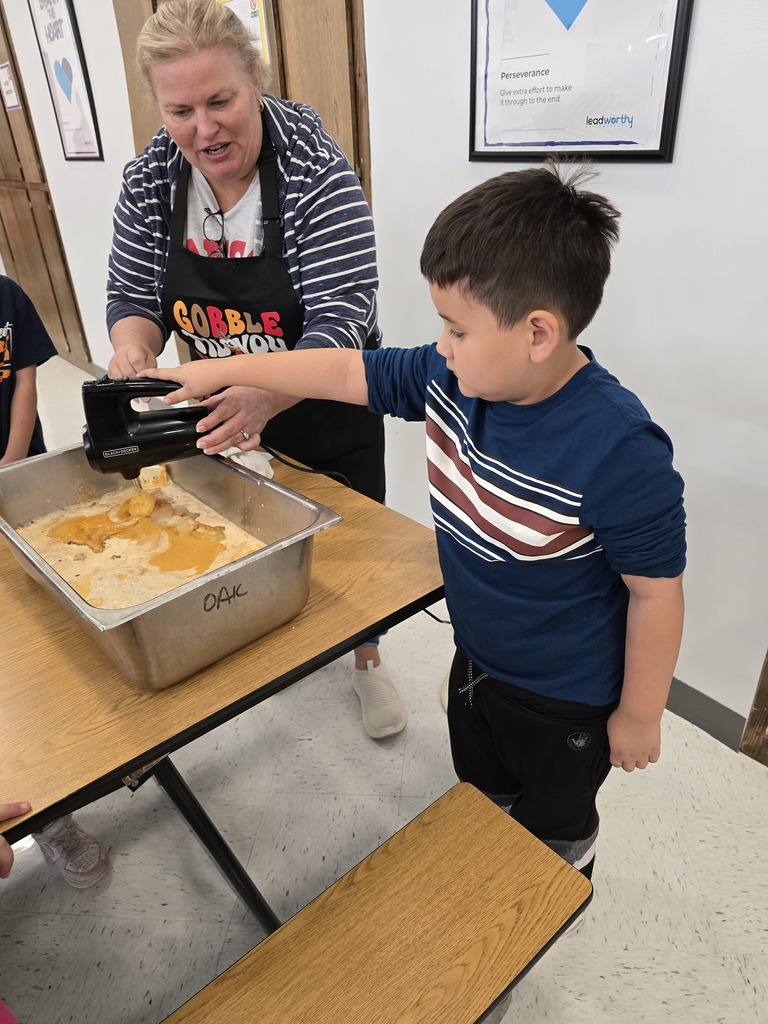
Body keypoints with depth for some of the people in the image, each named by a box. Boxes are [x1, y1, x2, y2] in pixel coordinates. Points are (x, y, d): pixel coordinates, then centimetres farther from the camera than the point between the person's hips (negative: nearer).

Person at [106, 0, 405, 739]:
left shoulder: (317, 176, -23)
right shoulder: (149, 181, -8)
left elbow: (341, 320, -29)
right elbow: (132, 293, 0)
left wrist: (265, 397, -45)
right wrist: (134, 349, -24)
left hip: (326, 409, -4)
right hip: (224, 409, 5)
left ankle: (366, 660, 40)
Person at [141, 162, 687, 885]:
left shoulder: (619, 452, -35)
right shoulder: (450, 379, -16)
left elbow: (656, 591, -25)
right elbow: (349, 371, -6)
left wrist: (639, 715, -12)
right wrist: (224, 371, -1)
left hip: (565, 702, -6)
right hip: (476, 662, 6)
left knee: (555, 828, 25)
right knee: (481, 791, 33)